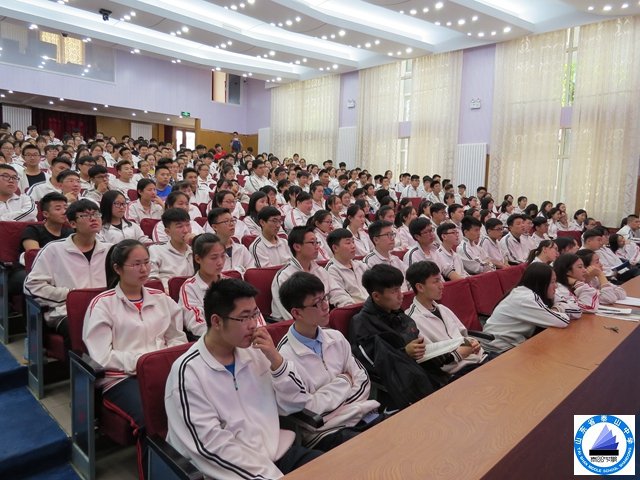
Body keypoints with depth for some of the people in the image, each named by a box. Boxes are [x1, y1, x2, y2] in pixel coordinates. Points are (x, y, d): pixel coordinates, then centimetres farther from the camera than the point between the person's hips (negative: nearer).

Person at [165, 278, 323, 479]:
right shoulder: (188, 372, -12)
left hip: (279, 450, 6)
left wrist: (276, 359, -9)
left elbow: (292, 405, 6)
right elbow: (212, 445, -16)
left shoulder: (253, 352, 4)